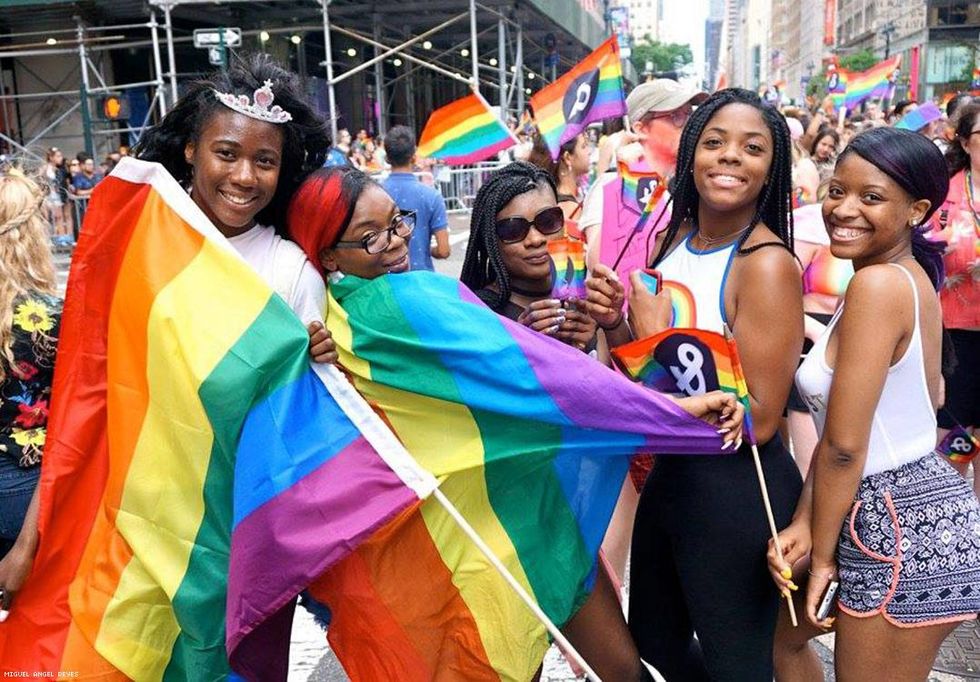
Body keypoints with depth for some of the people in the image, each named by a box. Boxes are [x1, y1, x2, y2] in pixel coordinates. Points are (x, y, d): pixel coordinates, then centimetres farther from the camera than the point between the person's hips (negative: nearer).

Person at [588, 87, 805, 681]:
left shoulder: (767, 264, -20)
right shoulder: (672, 239, 2)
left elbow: (759, 421, -23)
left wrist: (659, 338, -21)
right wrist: (614, 323, -10)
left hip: (739, 491, -7)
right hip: (671, 471, 8)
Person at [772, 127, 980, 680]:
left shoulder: (877, 284, -22)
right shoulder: (913, 276, 8)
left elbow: (843, 446, -20)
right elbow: (840, 429, 5)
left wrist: (822, 553, -7)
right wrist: (804, 523, 1)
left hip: (903, 530, -9)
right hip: (930, 506, 9)